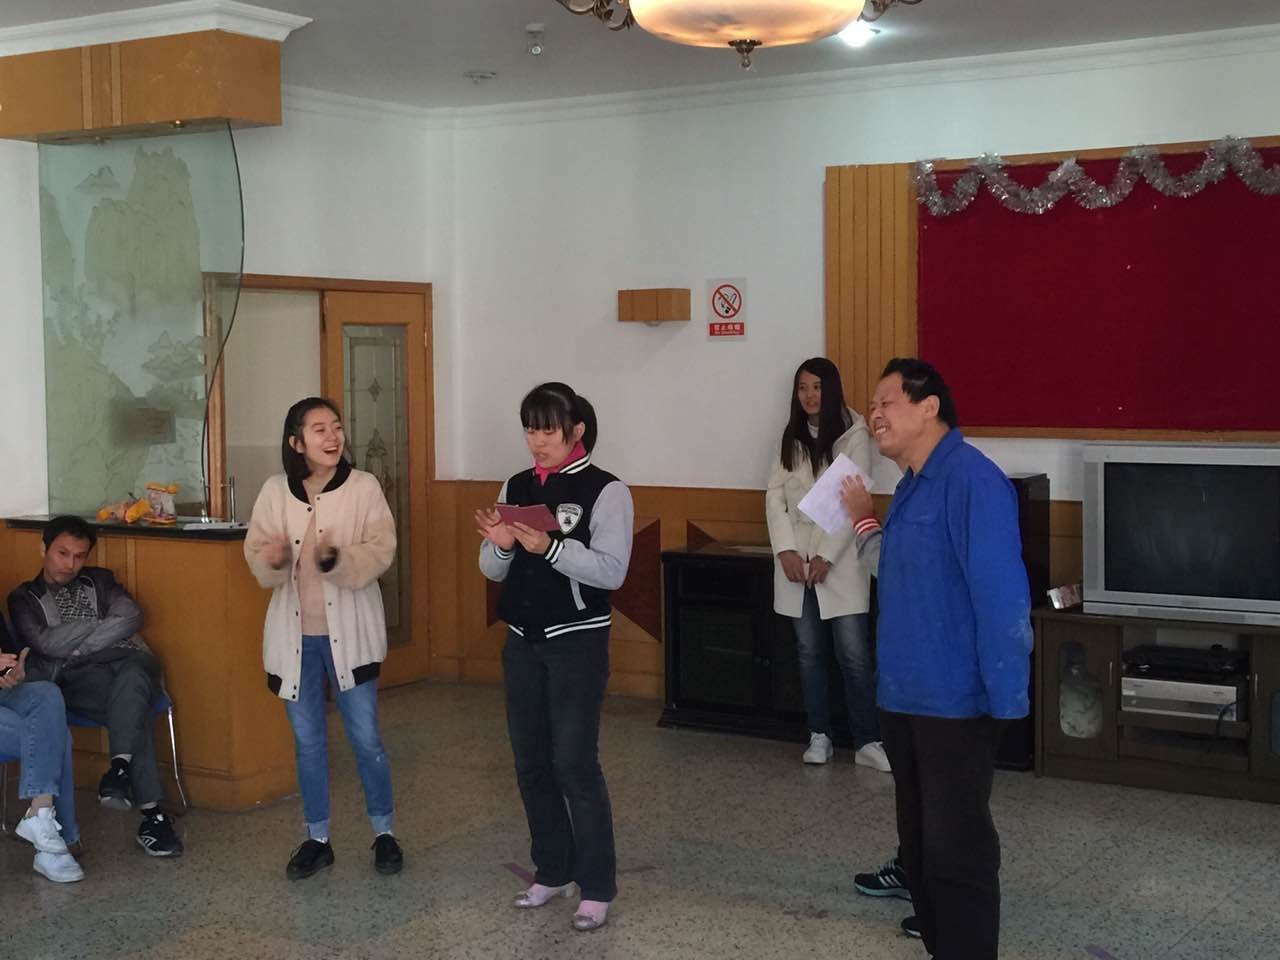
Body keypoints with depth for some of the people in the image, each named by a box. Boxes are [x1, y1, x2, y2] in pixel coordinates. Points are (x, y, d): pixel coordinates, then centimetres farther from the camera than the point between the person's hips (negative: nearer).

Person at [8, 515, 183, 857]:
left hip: (128, 662, 2)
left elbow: (131, 617, 5)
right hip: (78, 679, -2)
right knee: (135, 707, -35)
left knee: (130, 680, -38)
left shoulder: (99, 581, 25)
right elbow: (47, 644, -1)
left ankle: (120, 767, -49)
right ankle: (152, 812, -41)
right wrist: (104, 624, 3)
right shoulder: (24, 599, 19)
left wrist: (72, 649, -3)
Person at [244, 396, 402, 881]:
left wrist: (338, 559, -27)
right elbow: (255, 552, 2)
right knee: (307, 741, 12)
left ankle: (384, 833, 21)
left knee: (365, 736, 3)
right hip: (294, 632, 2)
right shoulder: (276, 491, 0)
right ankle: (317, 839, 25)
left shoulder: (364, 486, -6)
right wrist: (272, 560, -21)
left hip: (348, 630, -2)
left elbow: (381, 550, -10)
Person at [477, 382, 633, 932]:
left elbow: (611, 571, -17)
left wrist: (549, 546, -27)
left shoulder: (605, 490, -9)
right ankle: (553, 870, 26)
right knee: (530, 762, 11)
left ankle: (597, 886, 5)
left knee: (574, 762, -7)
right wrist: (501, 545, -13)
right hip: (522, 641, 6)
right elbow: (493, 571, 9)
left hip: (578, 642, -6)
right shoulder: (515, 488, 7)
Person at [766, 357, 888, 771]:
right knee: (809, 653, 9)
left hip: (840, 560, -4)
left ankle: (867, 741, 1)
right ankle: (819, 736, 18)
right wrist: (785, 549, -9)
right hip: (796, 559, 4)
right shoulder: (792, 437, 10)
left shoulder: (854, 435, -4)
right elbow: (775, 494, 4)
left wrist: (827, 557, -14)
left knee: (854, 655, -6)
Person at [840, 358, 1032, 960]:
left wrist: (1004, 699, -24)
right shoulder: (911, 486, 13)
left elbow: (1000, 592, -22)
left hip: (954, 702, -9)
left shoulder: (972, 480, -17)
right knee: (919, 843, 17)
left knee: (955, 852, -2)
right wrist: (864, 522, 17)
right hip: (904, 695, 10)